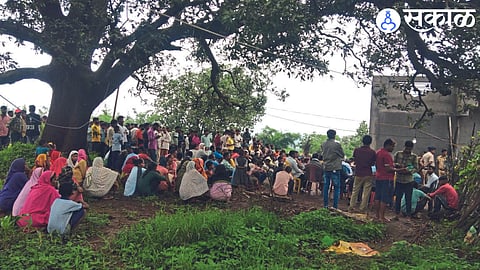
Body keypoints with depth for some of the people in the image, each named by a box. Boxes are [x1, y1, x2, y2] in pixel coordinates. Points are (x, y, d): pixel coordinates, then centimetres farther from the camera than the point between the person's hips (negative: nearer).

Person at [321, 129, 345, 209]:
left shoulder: (323, 145, 2)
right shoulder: (337, 144, -11)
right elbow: (342, 155, 1)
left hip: (326, 168, 5)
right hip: (335, 168, -4)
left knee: (326, 187, 11)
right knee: (336, 187, 3)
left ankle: (325, 205, 13)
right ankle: (335, 206, 0)